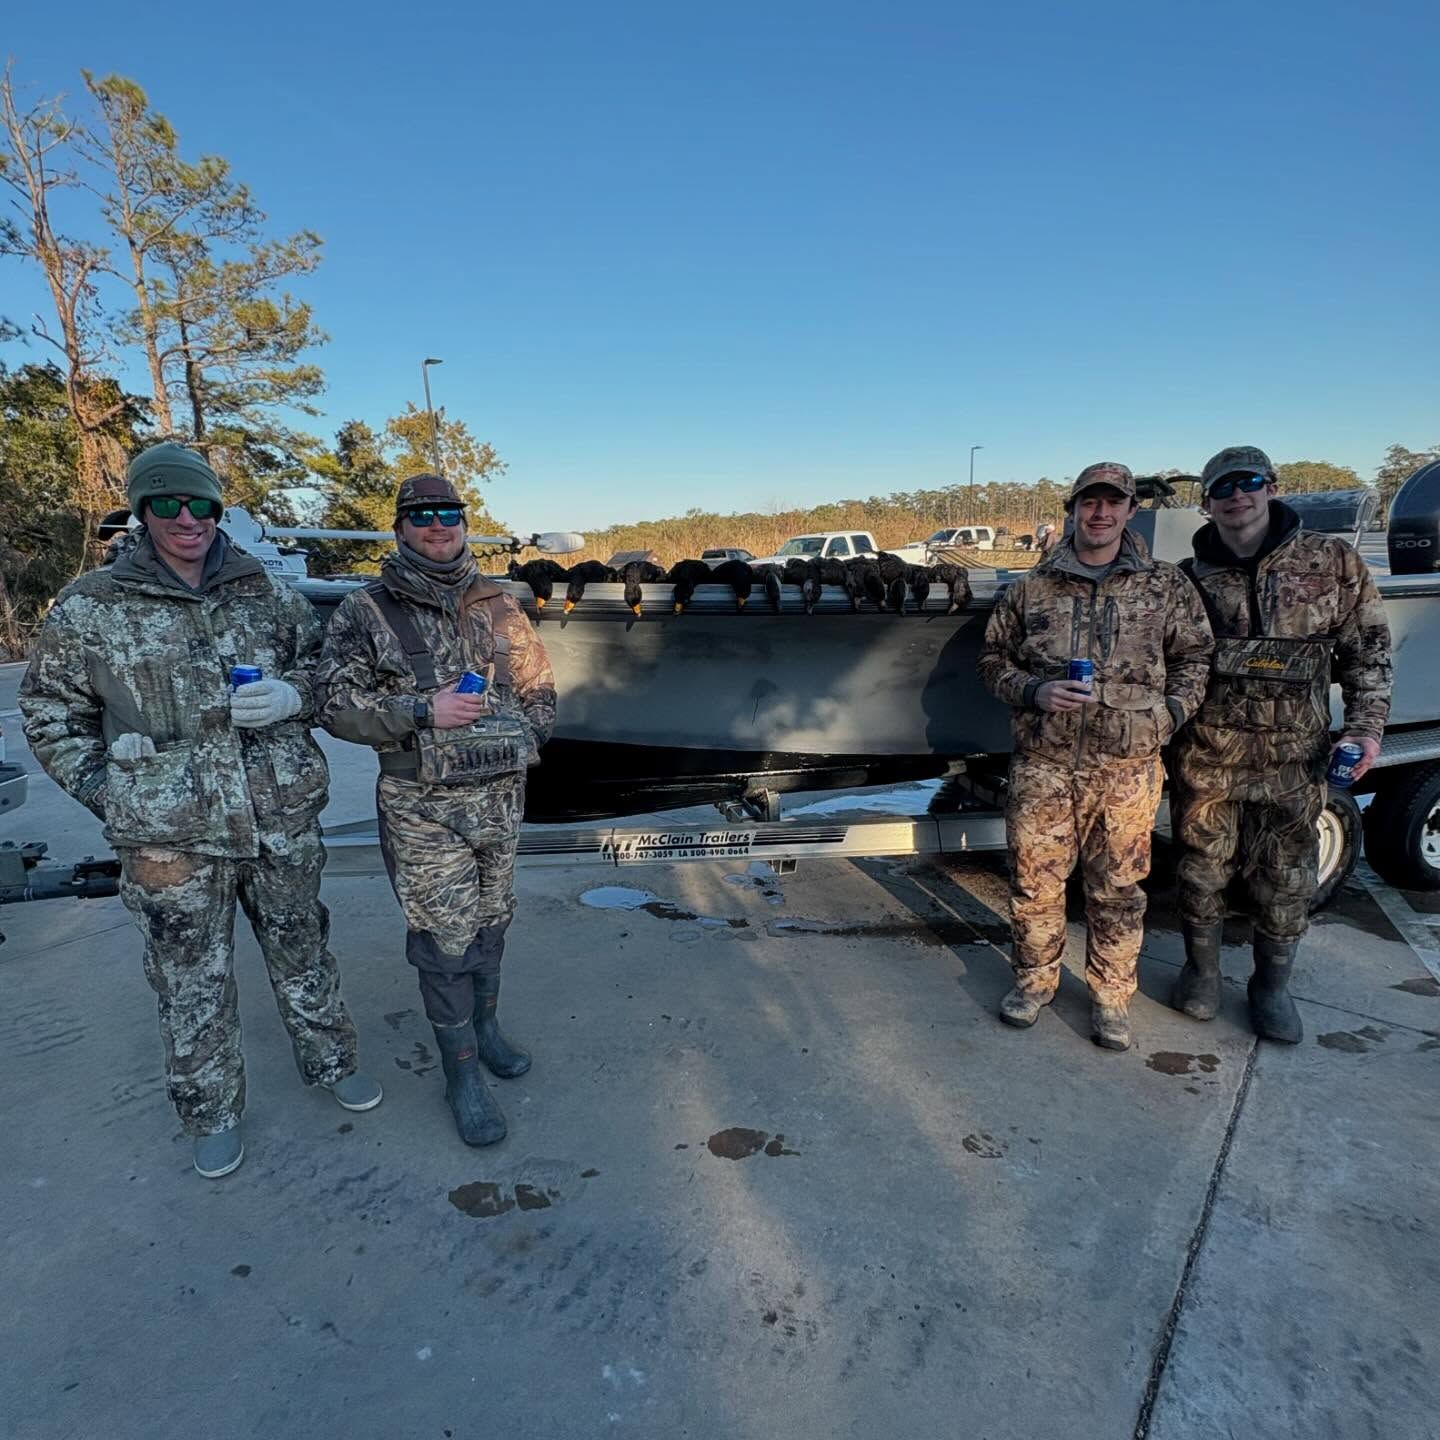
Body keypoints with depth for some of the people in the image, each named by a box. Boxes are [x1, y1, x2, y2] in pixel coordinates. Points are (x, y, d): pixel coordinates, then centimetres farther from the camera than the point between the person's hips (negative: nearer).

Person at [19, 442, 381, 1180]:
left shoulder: (266, 591, 2)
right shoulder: (89, 607, -3)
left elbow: (321, 662, 12)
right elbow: (49, 714, 5)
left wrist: (293, 694, -11)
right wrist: (110, 794, -4)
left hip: (283, 821, 2)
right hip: (170, 838, -2)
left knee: (303, 953, 17)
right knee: (192, 984, 12)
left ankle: (330, 1062, 39)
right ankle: (212, 1112, 33)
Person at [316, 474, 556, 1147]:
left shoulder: (498, 606, 8)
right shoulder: (365, 612, -4)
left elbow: (538, 684, 15)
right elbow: (337, 704, -9)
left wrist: (527, 732, -1)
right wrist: (423, 713, -19)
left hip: (501, 795, 4)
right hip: (424, 808, -4)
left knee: (490, 920, 17)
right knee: (444, 938, 1)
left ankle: (484, 1026, 38)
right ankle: (462, 1072, 16)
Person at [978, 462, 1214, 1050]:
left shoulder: (1167, 587, 7)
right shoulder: (1032, 588, 5)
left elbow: (1195, 658, 14)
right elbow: (993, 658, 11)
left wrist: (1170, 712, -2)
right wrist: (1034, 692, -7)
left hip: (1128, 768, 0)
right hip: (1043, 764, 0)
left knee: (1118, 889, 8)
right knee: (1033, 880, 7)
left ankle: (1110, 994, 26)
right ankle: (1036, 979, 28)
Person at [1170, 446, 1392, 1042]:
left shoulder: (1334, 561, 1)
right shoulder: (1189, 579, 1)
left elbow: (1367, 650, 6)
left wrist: (1367, 724, -2)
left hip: (1293, 763, 0)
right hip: (1206, 760, 0)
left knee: (1286, 883, 11)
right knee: (1201, 874, 11)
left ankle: (1272, 987, 32)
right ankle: (1201, 972, 33)